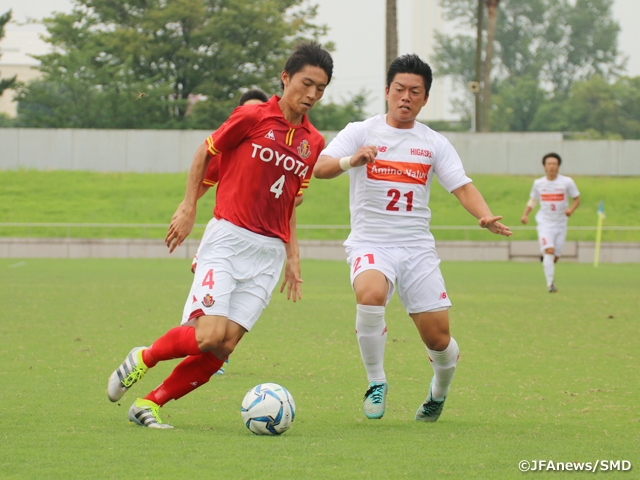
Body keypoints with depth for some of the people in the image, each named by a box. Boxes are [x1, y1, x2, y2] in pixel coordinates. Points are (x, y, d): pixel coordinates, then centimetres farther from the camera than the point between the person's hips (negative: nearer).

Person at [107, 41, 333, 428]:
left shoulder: (313, 142, 12)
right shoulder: (253, 117, -3)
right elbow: (205, 153, 8)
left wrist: (293, 256, 15)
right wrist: (189, 207, 1)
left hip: (269, 252, 5)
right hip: (228, 238, -5)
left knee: (224, 346, -7)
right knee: (210, 335, -18)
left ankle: (150, 404, 4)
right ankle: (144, 358, 9)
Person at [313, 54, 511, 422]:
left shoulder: (434, 144, 9)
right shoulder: (361, 132, 2)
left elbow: (463, 187, 1)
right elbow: (319, 168, -11)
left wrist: (486, 216, -20)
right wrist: (351, 160, -32)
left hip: (418, 247, 2)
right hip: (371, 243, -2)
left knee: (438, 337, -3)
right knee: (370, 293, -35)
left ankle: (440, 391, 32)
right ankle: (377, 383, -14)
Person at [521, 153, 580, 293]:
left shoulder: (567, 182, -4)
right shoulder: (538, 183, 1)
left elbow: (577, 199, 2)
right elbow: (533, 200, 15)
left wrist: (571, 209, -19)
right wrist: (525, 214, 0)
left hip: (560, 224, 1)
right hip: (544, 223, -1)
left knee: (555, 256, 5)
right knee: (549, 251, -20)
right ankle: (550, 284, -19)